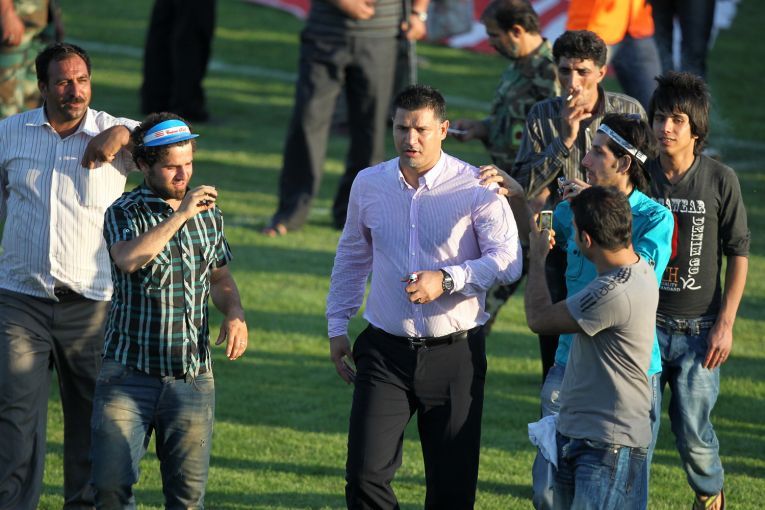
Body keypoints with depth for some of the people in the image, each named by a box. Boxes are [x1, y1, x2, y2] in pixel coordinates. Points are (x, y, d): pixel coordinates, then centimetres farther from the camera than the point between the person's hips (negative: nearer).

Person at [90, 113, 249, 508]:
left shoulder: (208, 212, 10)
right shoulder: (124, 213, -4)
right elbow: (128, 259, -26)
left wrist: (234, 313, 3)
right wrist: (180, 215, -24)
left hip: (192, 376, 3)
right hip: (129, 372, -3)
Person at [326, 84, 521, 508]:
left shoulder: (477, 188, -6)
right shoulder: (368, 184, 6)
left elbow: (507, 261, -13)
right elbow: (351, 258, 20)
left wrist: (447, 280, -27)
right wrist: (337, 326, 16)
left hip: (455, 352, -2)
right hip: (386, 350, 2)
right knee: (365, 475, -7)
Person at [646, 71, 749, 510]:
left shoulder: (721, 180, -6)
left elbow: (739, 255, -1)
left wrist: (725, 324, -6)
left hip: (698, 330, -2)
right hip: (645, 325, 2)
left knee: (693, 431, 2)